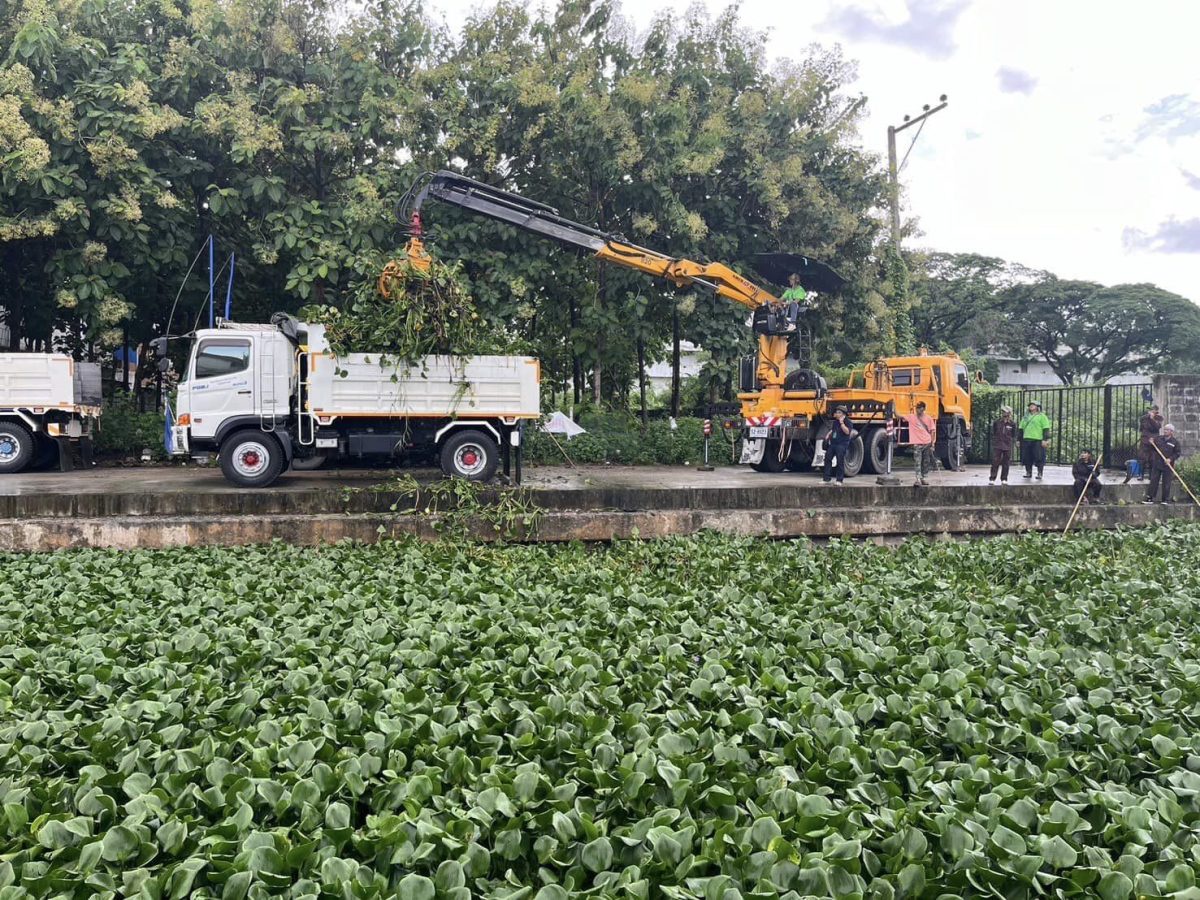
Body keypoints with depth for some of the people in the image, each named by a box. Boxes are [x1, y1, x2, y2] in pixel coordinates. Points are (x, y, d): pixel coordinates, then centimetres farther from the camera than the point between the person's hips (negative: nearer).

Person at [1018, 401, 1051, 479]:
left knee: (1039, 458, -4)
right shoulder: (1025, 417, 20)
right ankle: (1028, 473, 16)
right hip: (1026, 440, 5)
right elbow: (1021, 429, 23)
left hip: (1037, 441, -5)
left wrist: (1045, 439, -13)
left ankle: (1040, 474, 3)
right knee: (1027, 458, 6)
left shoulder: (1042, 416, 3)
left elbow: (1046, 429, -4)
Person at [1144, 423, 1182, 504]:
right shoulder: (1158, 438, 6)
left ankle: (1166, 499, 13)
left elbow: (1178, 453, -1)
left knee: (1166, 483, 3)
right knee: (1153, 481, 3)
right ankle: (1150, 498, 7)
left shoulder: (1175, 441, -2)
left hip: (1167, 466, -3)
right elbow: (1152, 448, 18)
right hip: (1157, 464, 3)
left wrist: (1170, 459, -14)